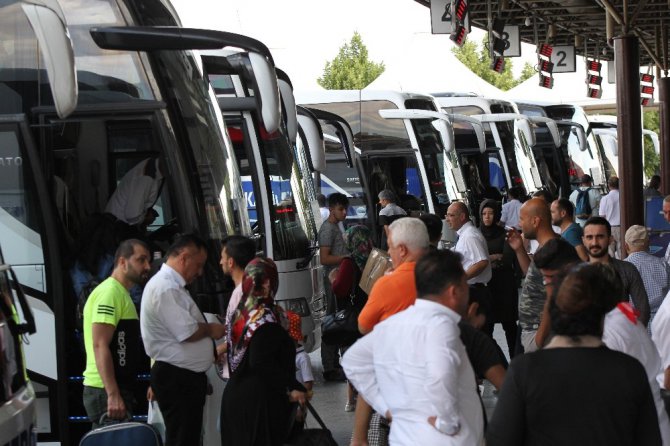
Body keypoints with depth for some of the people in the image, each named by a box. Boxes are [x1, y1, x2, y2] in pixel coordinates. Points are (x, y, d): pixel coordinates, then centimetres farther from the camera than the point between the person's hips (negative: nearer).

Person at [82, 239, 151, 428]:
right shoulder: (110, 292, -12)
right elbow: (100, 346, -21)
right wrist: (113, 395, -27)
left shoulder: (120, 293, 20)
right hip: (106, 392, -10)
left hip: (116, 391, 10)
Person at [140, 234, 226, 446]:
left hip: (187, 376, 11)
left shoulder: (173, 285, 16)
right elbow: (188, 333, -22)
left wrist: (213, 352, 17)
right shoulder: (165, 287, -18)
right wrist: (211, 330, -4)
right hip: (176, 379, -11)